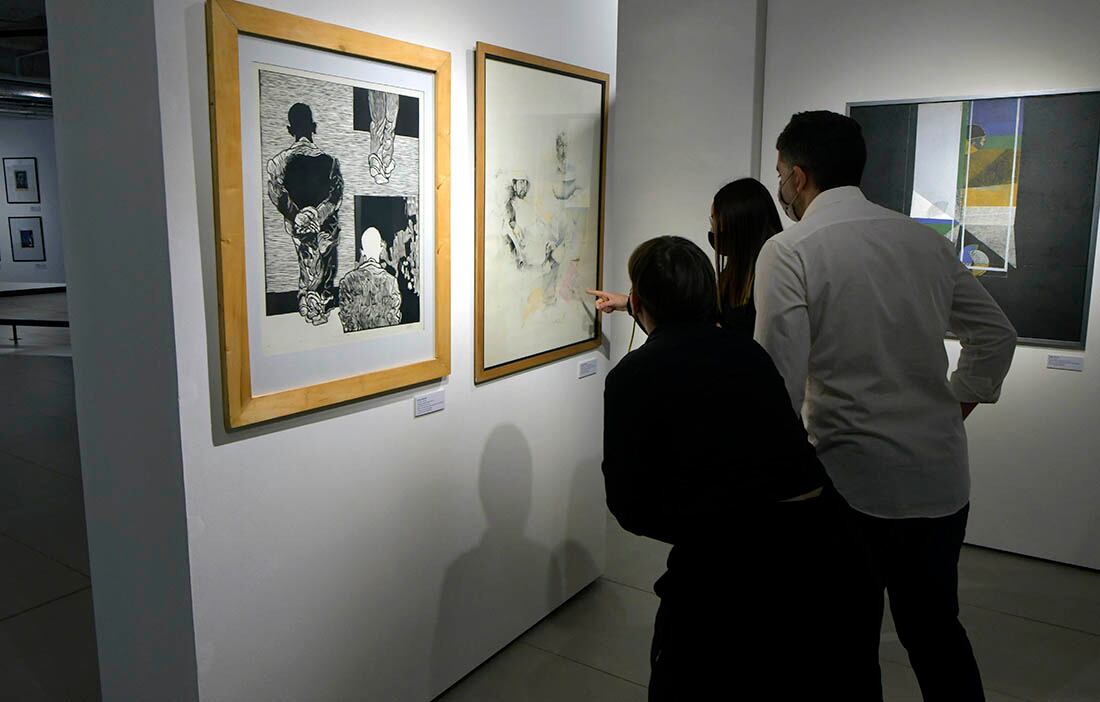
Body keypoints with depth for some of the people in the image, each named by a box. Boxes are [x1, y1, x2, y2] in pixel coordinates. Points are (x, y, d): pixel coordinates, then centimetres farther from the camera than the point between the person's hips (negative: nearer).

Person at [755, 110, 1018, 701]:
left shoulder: (789, 252, -13)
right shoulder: (925, 240, 5)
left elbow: (780, 385, -18)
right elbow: (996, 335, 13)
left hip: (854, 482, -5)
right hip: (942, 479, 6)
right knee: (937, 631, 23)